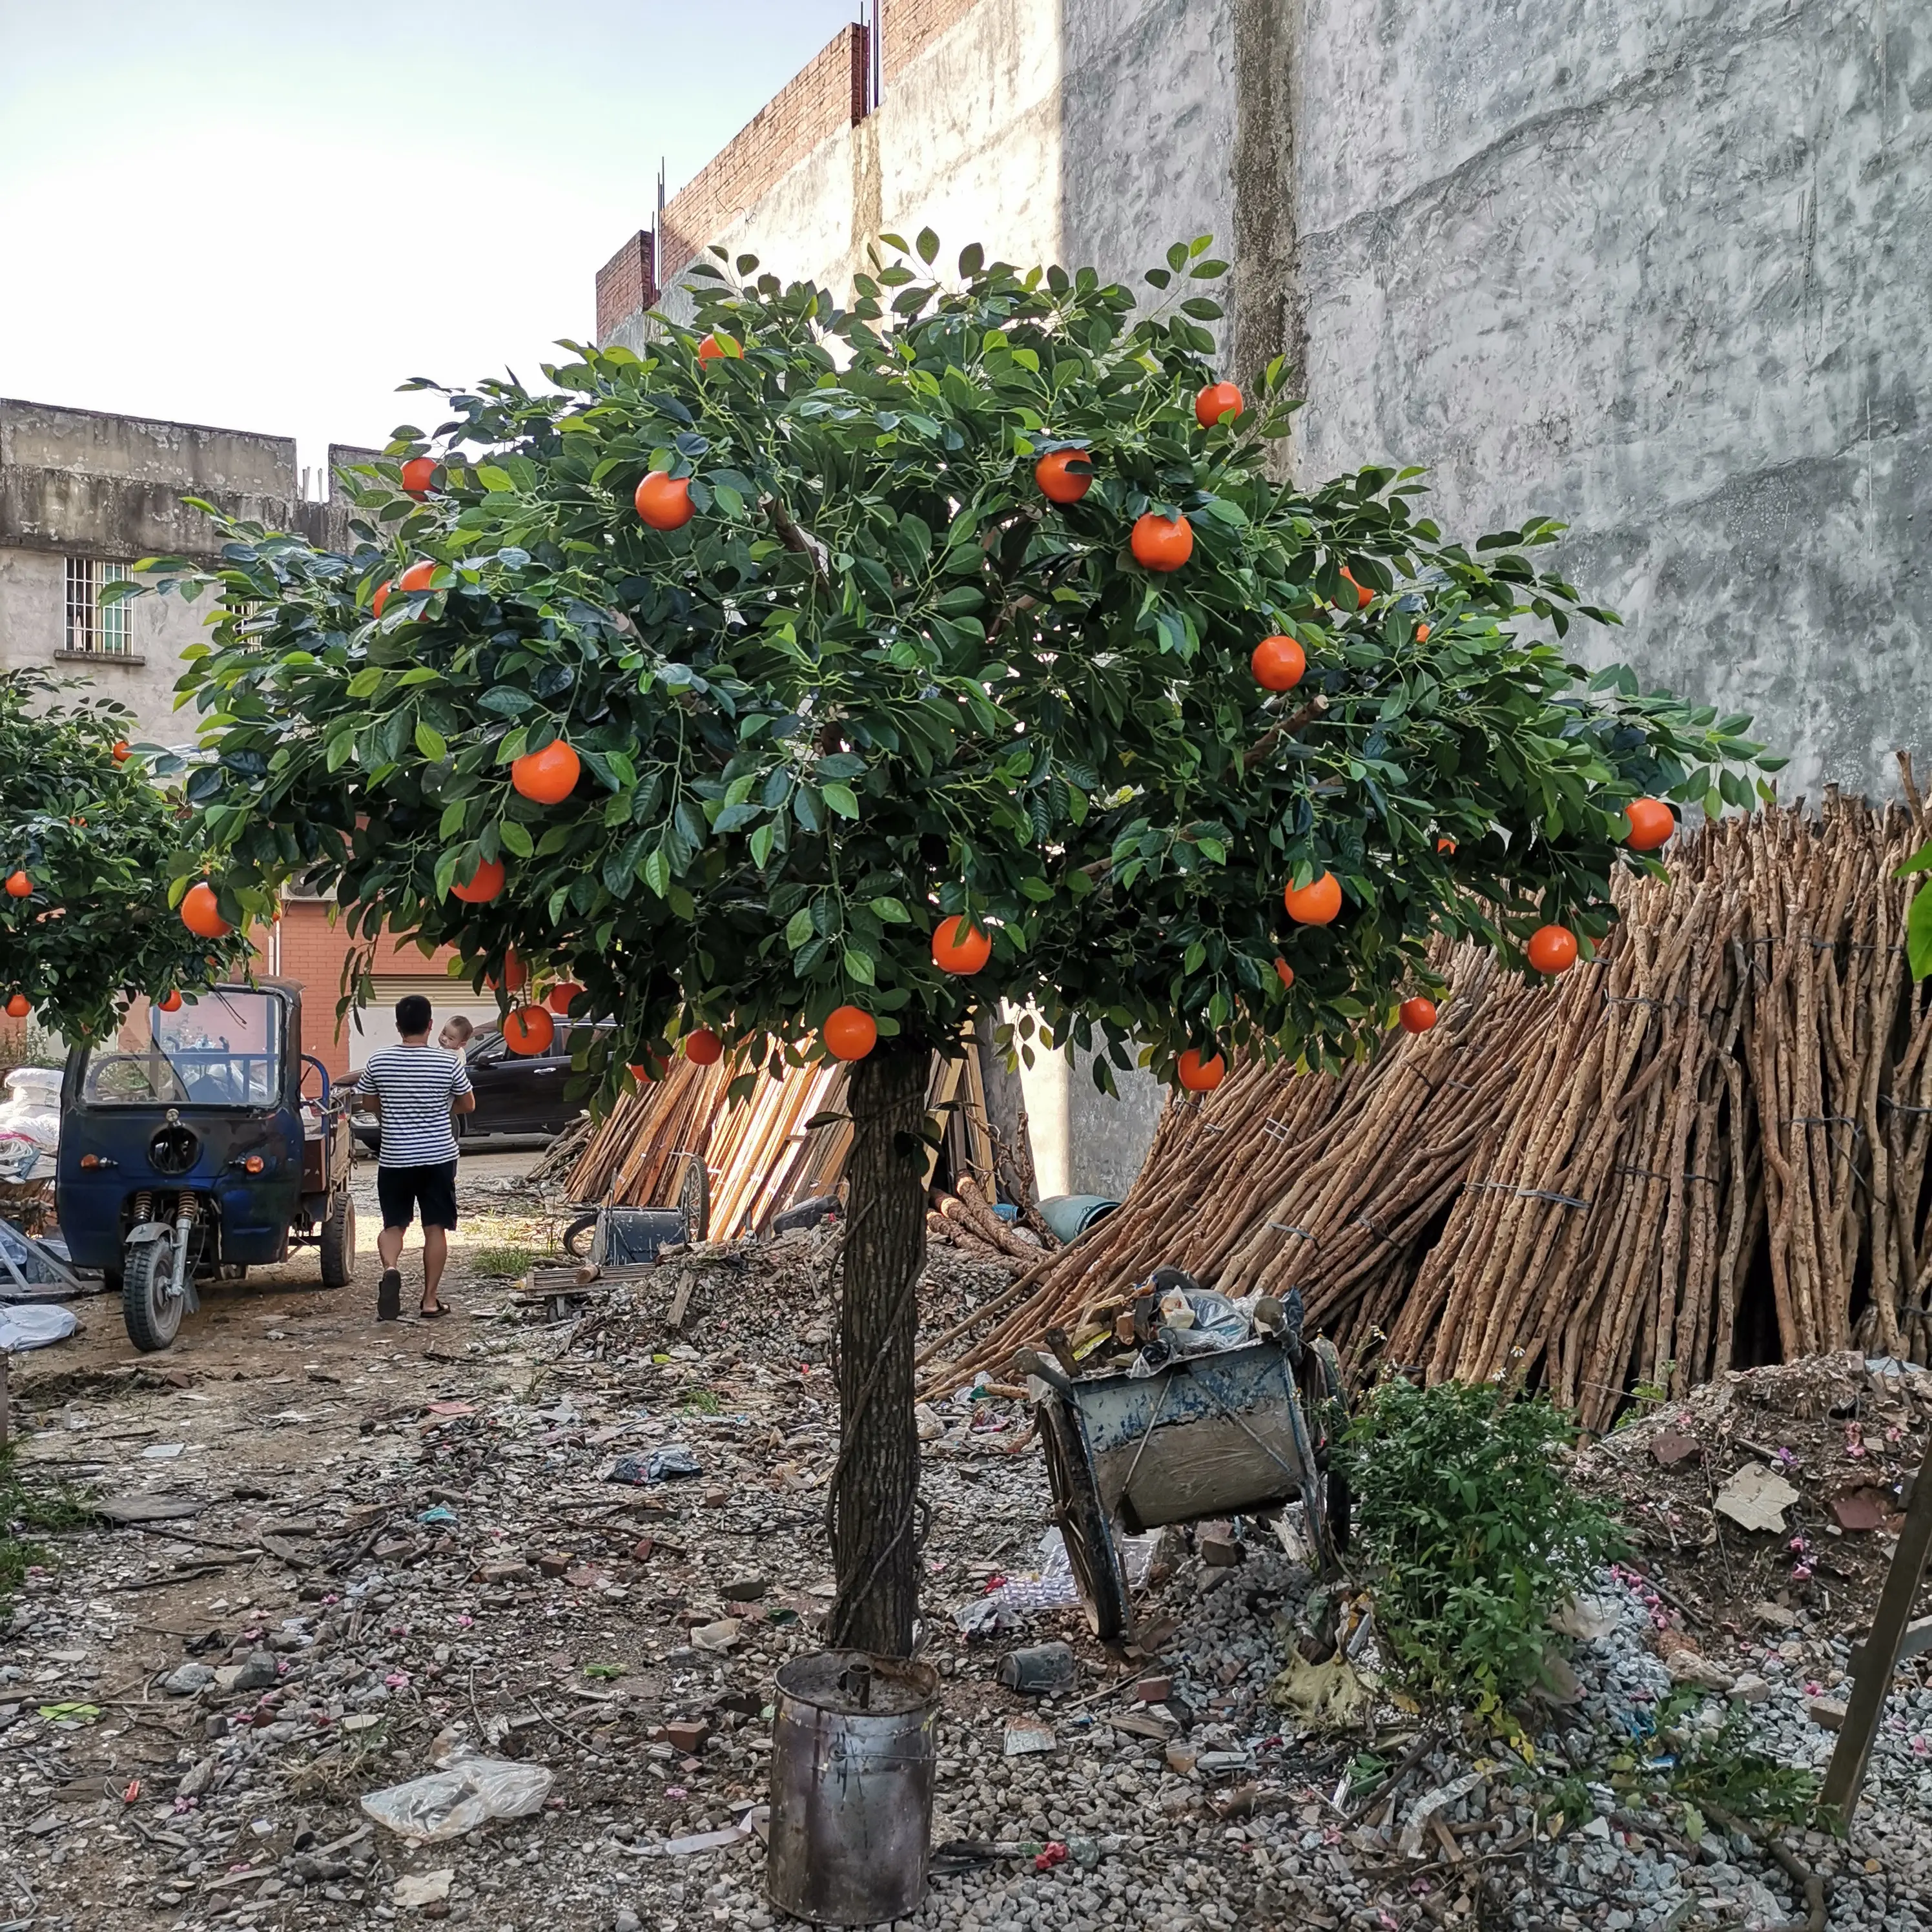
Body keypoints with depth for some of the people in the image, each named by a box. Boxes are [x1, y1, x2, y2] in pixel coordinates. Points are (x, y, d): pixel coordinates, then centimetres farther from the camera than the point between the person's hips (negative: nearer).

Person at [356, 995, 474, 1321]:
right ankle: (430, 1300, 8)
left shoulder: (378, 1062, -6)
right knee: (435, 1227, 7)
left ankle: (390, 1268, -16)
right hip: (439, 1156, -1)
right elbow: (468, 1105, 3)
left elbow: (371, 1104, 8)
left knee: (393, 1224, 13)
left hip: (394, 1157, 1)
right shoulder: (449, 1063, -9)